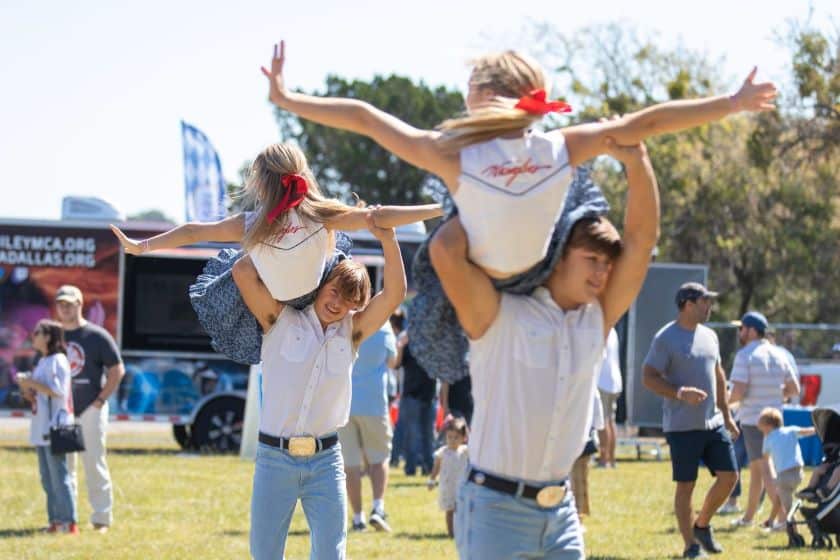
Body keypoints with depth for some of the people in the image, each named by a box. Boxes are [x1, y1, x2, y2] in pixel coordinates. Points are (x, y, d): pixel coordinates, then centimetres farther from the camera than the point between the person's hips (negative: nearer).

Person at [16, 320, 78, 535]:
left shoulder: (58, 360, -10)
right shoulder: (42, 362, 17)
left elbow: (58, 391, -19)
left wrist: (32, 384, -17)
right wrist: (27, 389, 3)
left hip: (55, 427, -9)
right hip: (41, 428, 9)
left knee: (59, 476, -10)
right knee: (47, 478, 10)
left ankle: (70, 522, -9)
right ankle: (56, 520, 13)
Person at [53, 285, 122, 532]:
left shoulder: (97, 336, -3)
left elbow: (117, 370, -3)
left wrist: (101, 399, -9)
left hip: (90, 410, -4)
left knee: (94, 464, -5)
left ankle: (101, 518, -1)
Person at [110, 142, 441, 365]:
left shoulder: (251, 226, -26)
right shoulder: (321, 215, -27)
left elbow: (193, 232, -17)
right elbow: (379, 217, -25)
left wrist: (140, 246, -6)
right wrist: (439, 209, -19)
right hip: (312, 297, 0)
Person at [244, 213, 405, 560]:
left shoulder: (351, 332, 8)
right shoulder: (281, 321, 0)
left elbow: (394, 294, -2)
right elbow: (243, 271, -11)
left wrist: (387, 239, -12)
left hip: (326, 461, 2)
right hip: (275, 457, -2)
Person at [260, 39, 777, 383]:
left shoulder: (455, 156, -31)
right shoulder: (562, 151, -25)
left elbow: (364, 119, -25)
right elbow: (647, 122, -18)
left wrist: (287, 99, -15)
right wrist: (733, 103, -9)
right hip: (540, 273, 1)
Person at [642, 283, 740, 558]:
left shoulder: (709, 336, 13)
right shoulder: (666, 338, -10)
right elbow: (648, 377, -13)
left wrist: (726, 415, 19)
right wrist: (680, 393, -26)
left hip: (713, 423, 7)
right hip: (682, 427, -7)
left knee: (729, 476, 2)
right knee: (686, 485, -1)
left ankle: (702, 525, 22)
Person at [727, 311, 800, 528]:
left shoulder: (745, 355, -12)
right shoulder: (779, 355, 8)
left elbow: (738, 392, -19)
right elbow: (794, 389, 11)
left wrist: (725, 400, 0)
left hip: (752, 420, -7)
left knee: (765, 469, -10)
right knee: (755, 468, 18)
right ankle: (748, 516, 28)